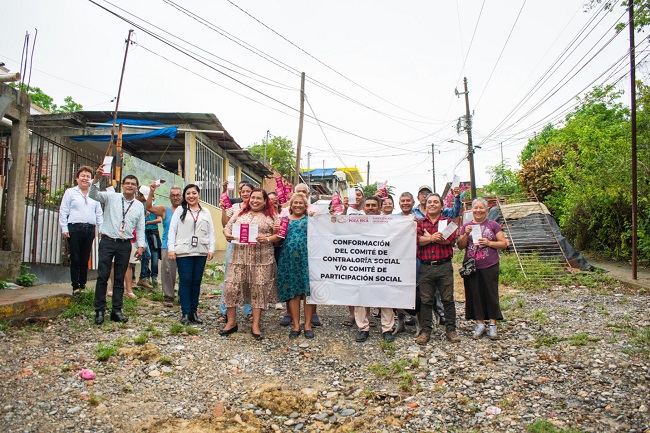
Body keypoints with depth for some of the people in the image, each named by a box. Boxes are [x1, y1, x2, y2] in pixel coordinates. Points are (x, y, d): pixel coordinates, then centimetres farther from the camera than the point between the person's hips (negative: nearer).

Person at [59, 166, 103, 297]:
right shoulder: (70, 192, 7)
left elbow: (99, 214, 17)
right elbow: (63, 211, 3)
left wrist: (101, 228, 7)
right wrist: (64, 228, -5)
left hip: (90, 230, 3)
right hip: (74, 228, -3)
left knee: (85, 260, 7)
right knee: (75, 260, -1)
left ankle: (83, 285, 18)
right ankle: (75, 287, 5)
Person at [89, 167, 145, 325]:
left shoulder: (139, 206, 10)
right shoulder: (111, 197, 4)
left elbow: (140, 228, 10)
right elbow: (93, 195, -10)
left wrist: (141, 246, 1)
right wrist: (97, 178, -24)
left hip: (125, 245, 2)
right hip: (108, 241, -2)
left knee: (120, 279, 7)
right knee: (102, 276, -2)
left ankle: (116, 311, 14)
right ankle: (99, 311, 6)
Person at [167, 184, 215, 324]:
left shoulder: (206, 212, 13)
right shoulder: (180, 210, 7)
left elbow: (211, 231, 11)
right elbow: (172, 230, 3)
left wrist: (211, 249, 2)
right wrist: (171, 248, -5)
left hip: (201, 252, 2)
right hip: (183, 252, -2)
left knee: (197, 281, 5)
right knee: (185, 281, -3)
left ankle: (193, 311, 13)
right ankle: (185, 312, 3)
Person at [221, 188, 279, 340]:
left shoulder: (271, 216, 7)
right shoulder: (240, 214, 16)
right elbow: (227, 228, 15)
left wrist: (268, 239, -16)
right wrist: (227, 235, -7)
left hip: (261, 258, -2)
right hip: (239, 256, 2)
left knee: (259, 289, 1)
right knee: (232, 287, 0)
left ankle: (255, 325, 12)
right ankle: (231, 322, 15)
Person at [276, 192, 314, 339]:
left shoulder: (310, 219, 9)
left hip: (307, 258, -2)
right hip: (289, 259, 2)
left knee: (308, 291, -1)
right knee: (292, 292, 4)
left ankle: (308, 324, 9)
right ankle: (296, 325, 13)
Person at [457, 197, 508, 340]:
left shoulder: (493, 225, 4)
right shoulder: (466, 226, 10)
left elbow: (504, 244, 1)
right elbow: (460, 246, 6)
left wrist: (489, 243, -13)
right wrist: (466, 234, -10)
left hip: (489, 267, -2)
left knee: (491, 294, 1)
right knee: (475, 295, 5)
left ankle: (493, 325, 10)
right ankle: (480, 324, 16)